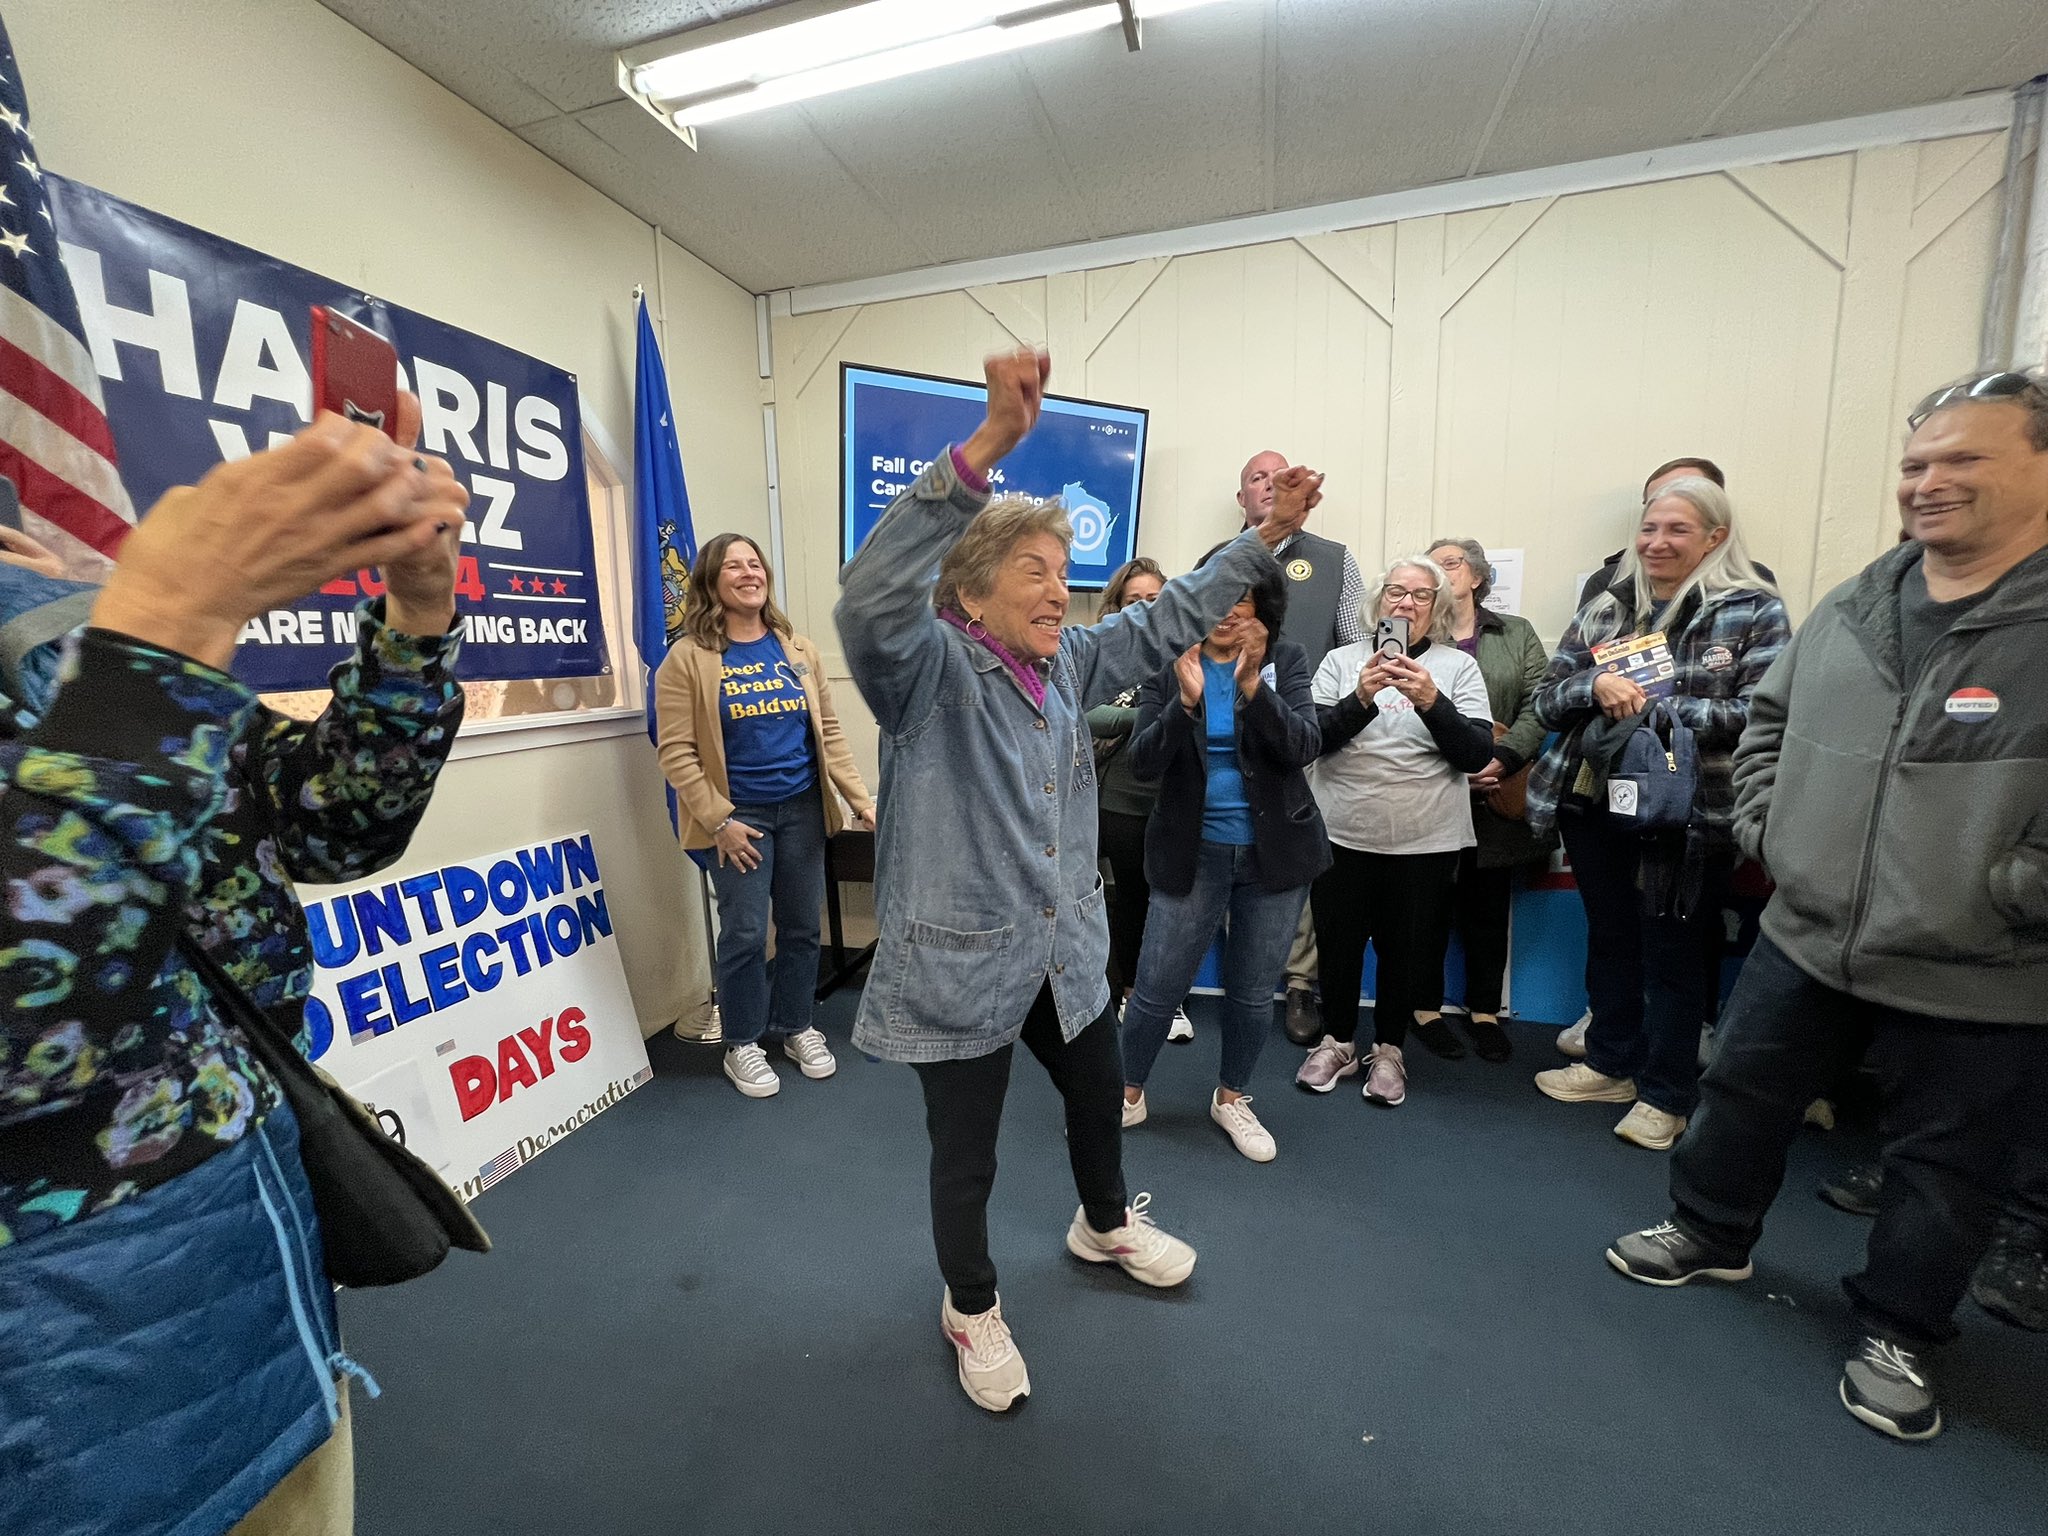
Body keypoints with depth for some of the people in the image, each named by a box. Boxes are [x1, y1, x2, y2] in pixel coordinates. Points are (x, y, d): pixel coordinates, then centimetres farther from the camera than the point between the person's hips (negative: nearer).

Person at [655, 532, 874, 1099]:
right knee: (745, 933, 2)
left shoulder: (799, 650, 6)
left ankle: (794, 1026, 33)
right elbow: (676, 752, -10)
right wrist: (719, 821, -15)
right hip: (739, 815, -4)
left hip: (802, 809, 4)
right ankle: (741, 1044, 25)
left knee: (801, 926, 12)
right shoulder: (687, 658, -6)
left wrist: (861, 799, -1)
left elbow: (829, 733, 6)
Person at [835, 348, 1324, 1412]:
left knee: (1100, 1098, 28)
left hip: (1067, 951, 7)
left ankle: (1105, 1223, 61)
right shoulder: (928, 668, -18)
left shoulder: (1067, 664, 2)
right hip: (961, 962, -7)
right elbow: (873, 594, -38)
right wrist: (990, 442, -46)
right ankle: (971, 1307, 45)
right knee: (965, 1153, 14)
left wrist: (1266, 536, 8)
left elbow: (1163, 622, 12)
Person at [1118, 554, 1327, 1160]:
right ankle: (1128, 1093, 30)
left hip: (1275, 850, 2)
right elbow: (1143, 762, -13)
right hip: (1193, 850, -1)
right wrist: (1186, 701, -28)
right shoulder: (1169, 665, -4)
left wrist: (1253, 686, -28)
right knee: (1157, 986, 5)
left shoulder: (1285, 661, -2)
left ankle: (1232, 1097, 38)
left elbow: (1304, 747, -14)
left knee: (1253, 990, 14)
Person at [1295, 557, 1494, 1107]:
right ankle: (1336, 1042, 32)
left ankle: (1388, 1050, 33)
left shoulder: (1458, 666, 3)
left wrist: (1432, 702, -21)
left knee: (1405, 948, 12)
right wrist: (1360, 700, -23)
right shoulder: (1342, 660, 3)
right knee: (1337, 943, 10)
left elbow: (1478, 753, -6)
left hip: (1425, 841, 0)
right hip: (1342, 834, 0)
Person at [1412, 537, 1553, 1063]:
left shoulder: (1517, 633, 11)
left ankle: (1485, 1010, 27)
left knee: (1489, 905, 11)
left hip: (1497, 798, 2)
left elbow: (1539, 704, 0)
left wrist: (1503, 758, -15)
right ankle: (1426, 1007, 21)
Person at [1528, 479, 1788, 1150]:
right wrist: (1595, 685, -16)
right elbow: (1548, 701, 3)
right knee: (1609, 939, 17)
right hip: (1594, 805, 4)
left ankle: (1665, 1095, 26)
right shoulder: (1603, 608, 6)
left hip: (1687, 815, -4)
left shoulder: (1754, 611, -5)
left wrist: (1659, 709, -22)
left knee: (1673, 954, 8)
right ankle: (1611, 1064, 35)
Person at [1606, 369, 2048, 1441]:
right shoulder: (1852, 608, 3)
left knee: (1944, 1167, 15)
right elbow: (1769, 721, 16)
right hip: (1806, 941, 4)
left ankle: (1898, 1334, 38)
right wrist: (1769, 827, 6)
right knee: (1743, 1095, 17)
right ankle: (1709, 1234, 41)